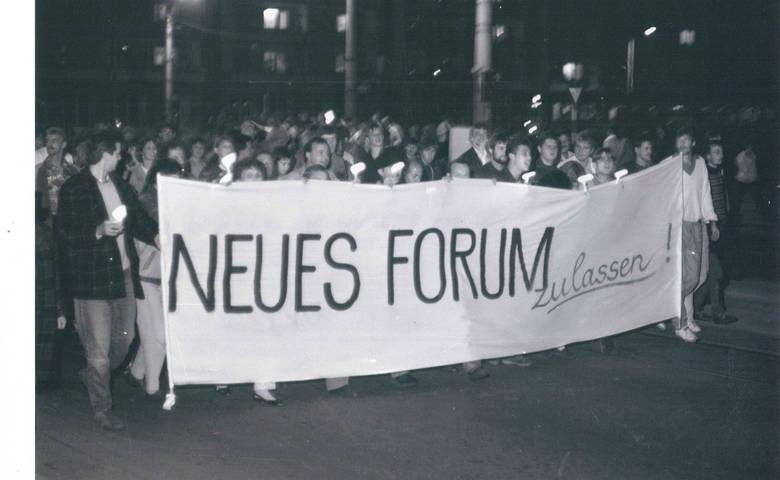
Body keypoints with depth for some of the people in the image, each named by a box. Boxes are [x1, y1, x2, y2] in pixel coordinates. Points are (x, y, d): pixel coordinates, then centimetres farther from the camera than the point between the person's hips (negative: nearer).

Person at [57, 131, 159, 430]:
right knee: (99, 347, -2)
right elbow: (66, 233, -10)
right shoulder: (74, 189, -6)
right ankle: (102, 410, 9)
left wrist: (157, 236, -1)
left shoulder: (121, 186, 15)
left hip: (124, 273, 7)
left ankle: (94, 377, 37)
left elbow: (139, 220, 16)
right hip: (92, 278, -6)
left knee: (125, 337, 11)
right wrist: (99, 231, -23)